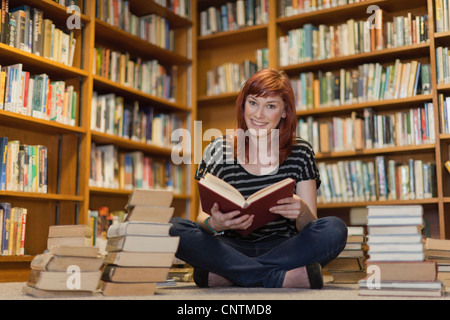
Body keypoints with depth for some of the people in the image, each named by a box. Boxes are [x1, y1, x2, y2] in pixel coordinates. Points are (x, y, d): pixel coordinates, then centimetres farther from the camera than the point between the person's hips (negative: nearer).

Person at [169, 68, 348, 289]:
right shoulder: (218, 150, 3)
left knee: (335, 229, -27)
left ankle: (223, 274, -26)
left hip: (283, 249, 1)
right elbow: (203, 216, 1)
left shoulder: (300, 153, 5)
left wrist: (303, 212, -23)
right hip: (232, 248, 0)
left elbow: (308, 228, 2)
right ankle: (284, 277, -26)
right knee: (172, 228, -26)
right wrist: (213, 223, -25)